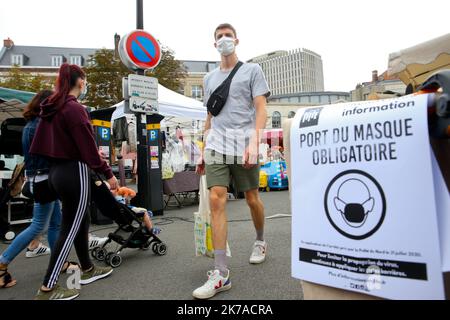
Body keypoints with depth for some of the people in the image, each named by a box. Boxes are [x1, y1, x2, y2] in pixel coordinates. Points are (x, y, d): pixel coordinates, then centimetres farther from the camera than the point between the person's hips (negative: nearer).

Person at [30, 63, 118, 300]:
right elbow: (88, 148, -18)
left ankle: (87, 270, 33)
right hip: (74, 172, -9)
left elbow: (45, 142, 15)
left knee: (80, 221, 19)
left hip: (57, 171, 9)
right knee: (69, 229, 0)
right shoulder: (74, 108, -16)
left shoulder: (51, 108, 11)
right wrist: (108, 173, -12)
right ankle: (47, 289, 9)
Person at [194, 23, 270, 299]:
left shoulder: (252, 70, 8)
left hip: (244, 146, -2)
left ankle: (260, 241, 37)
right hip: (216, 147, 3)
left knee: (252, 199, 8)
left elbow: (261, 109, -1)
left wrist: (254, 143, -16)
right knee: (216, 201, -10)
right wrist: (204, 150, 17)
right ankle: (221, 273, -7)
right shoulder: (210, 78, 20)